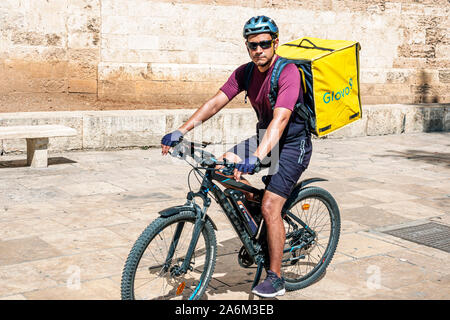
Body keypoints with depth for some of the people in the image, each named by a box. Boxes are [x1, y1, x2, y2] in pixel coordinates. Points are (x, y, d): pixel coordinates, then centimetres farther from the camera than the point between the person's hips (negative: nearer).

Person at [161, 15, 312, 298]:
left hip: (293, 143, -7)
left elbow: (280, 118, -37)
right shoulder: (245, 72, -3)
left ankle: (275, 278, 0)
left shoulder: (288, 72, -25)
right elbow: (216, 102, -8)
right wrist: (181, 131, -19)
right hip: (265, 136, 7)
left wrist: (256, 158, -50)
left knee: (270, 207, -15)